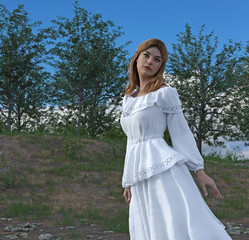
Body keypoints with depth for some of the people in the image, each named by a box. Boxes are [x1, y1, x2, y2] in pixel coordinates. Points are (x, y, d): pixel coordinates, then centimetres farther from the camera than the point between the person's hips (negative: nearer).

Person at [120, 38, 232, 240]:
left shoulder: (164, 93, 2)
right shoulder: (128, 99, 19)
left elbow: (181, 132, 0)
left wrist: (199, 170, -6)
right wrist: (128, 181, 19)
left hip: (164, 169, -6)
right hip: (141, 180, 6)